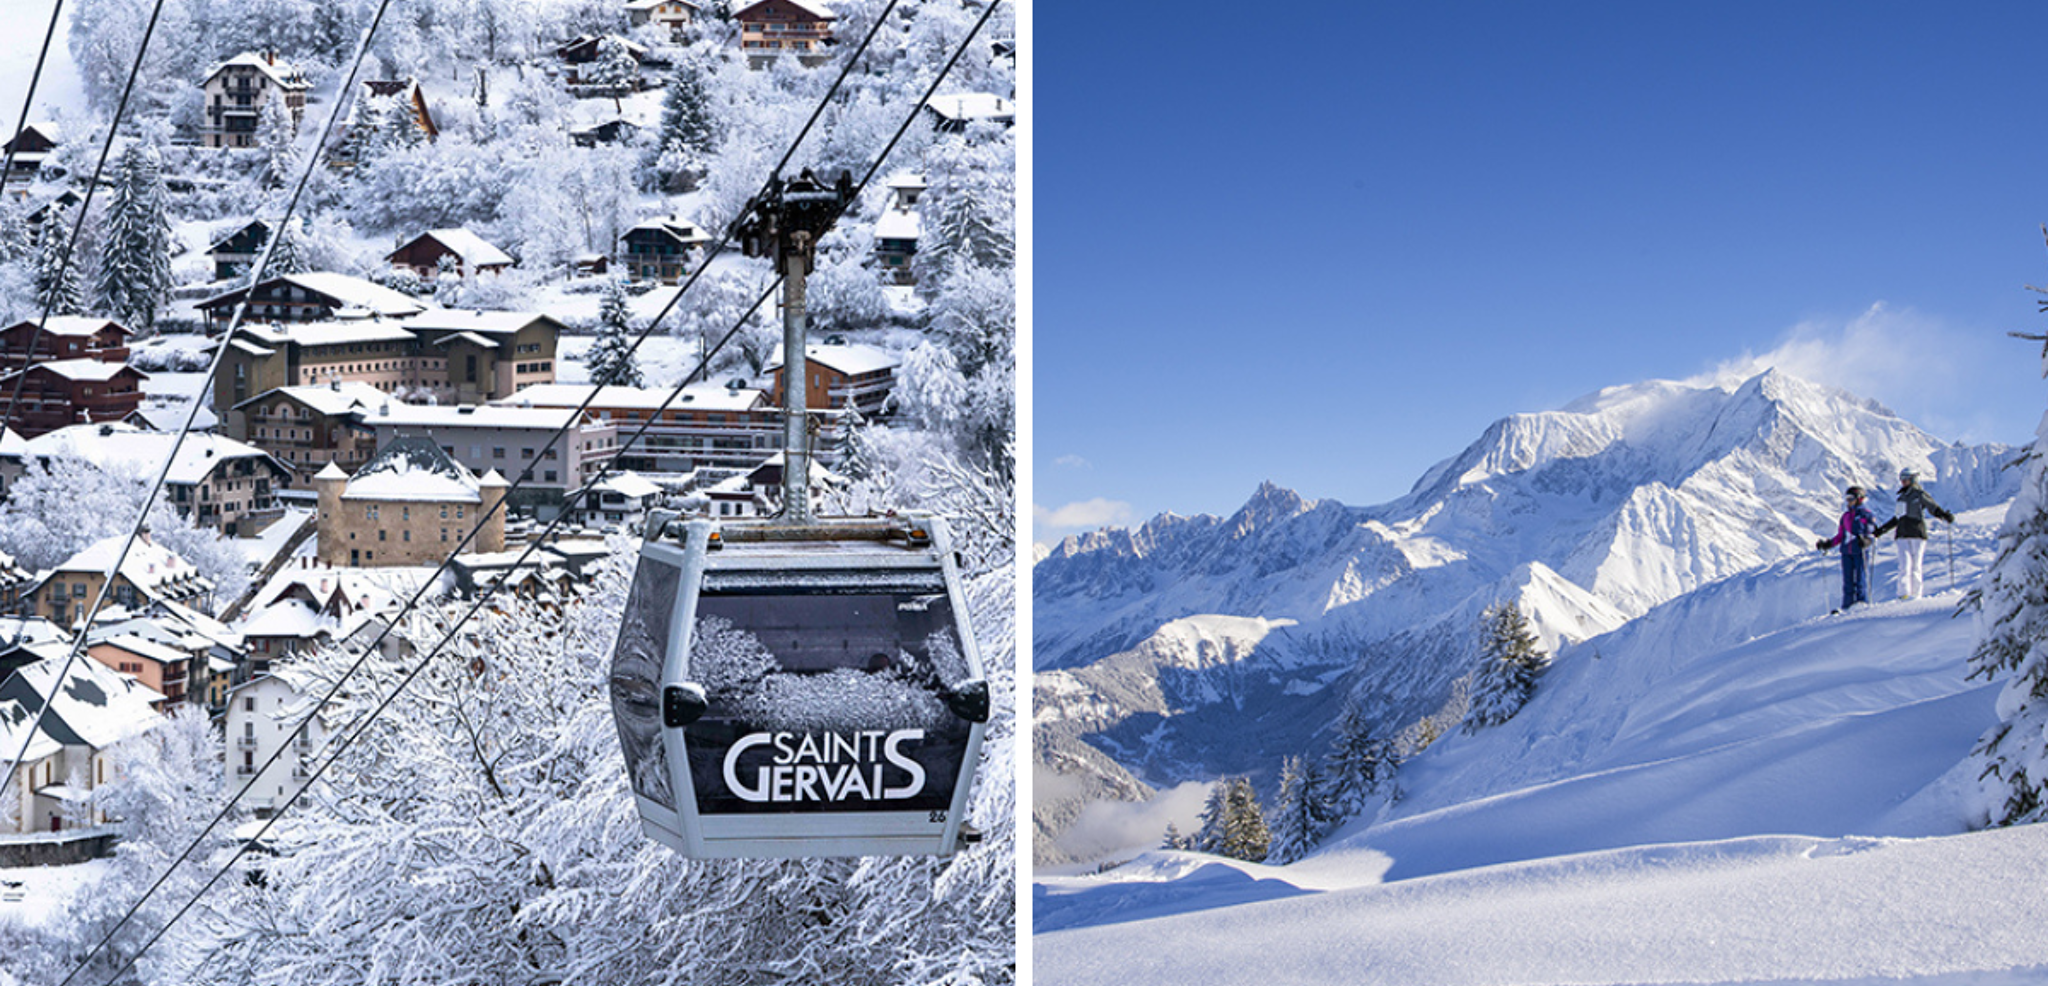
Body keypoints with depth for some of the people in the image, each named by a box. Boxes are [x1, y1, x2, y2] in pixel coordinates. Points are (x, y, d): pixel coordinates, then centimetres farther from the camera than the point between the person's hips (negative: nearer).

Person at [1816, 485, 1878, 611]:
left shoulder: (1865, 514, -1)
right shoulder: (1845, 516, 17)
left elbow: (1874, 533, -5)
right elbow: (1840, 536, 23)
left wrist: (1867, 540, -24)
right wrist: (1827, 543, 14)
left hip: (1861, 552, -6)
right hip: (1846, 552, 6)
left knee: (1861, 579, -6)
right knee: (1847, 581, 4)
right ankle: (1847, 606, 5)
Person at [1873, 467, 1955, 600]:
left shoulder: (1920, 495, 3)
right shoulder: (1902, 497, 20)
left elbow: (1934, 508, -6)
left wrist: (1945, 516, -26)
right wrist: (1882, 530, 34)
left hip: (1917, 534, -4)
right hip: (1902, 535, 4)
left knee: (1916, 565, -2)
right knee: (1904, 564, -9)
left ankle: (1915, 593, 3)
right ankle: (1904, 593, -16)